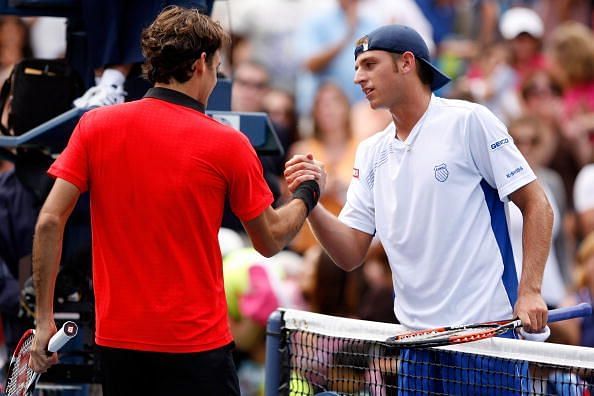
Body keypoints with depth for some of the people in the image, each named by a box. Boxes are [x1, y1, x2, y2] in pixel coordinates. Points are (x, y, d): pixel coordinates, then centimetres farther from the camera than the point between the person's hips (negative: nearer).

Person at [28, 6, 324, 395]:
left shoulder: (94, 126, -1)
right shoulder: (228, 144, -6)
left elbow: (50, 221, -5)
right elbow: (270, 240, 4)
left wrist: (44, 318, 1)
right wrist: (308, 193, 23)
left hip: (115, 338, 4)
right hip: (196, 346, -3)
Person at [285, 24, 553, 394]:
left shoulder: (469, 121, -5)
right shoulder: (371, 153, 12)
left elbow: (536, 205, -5)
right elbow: (351, 255, 8)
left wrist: (530, 291, -14)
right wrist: (310, 202, -9)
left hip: (485, 332, -6)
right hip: (417, 340, 6)